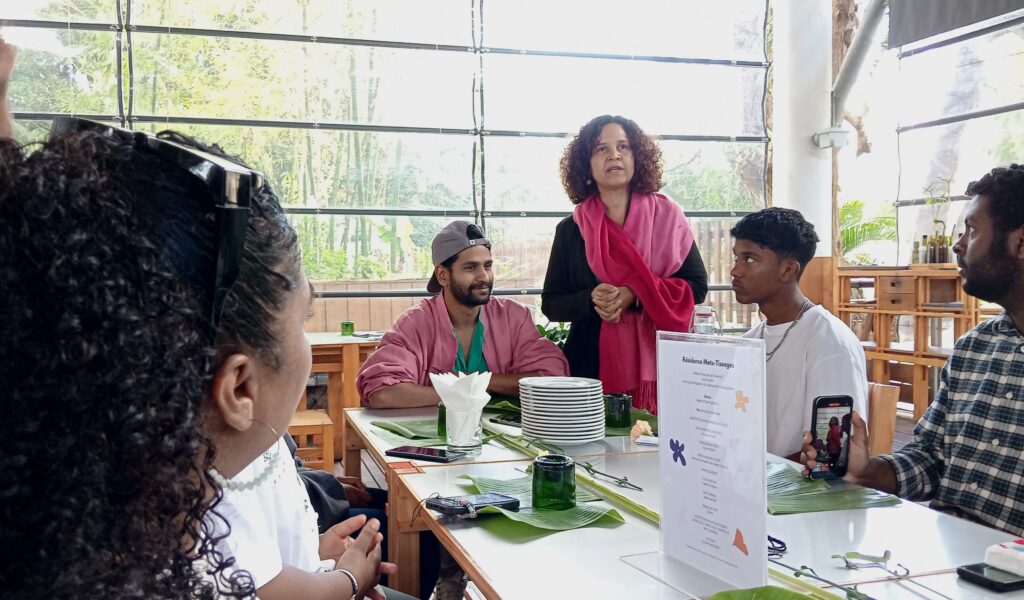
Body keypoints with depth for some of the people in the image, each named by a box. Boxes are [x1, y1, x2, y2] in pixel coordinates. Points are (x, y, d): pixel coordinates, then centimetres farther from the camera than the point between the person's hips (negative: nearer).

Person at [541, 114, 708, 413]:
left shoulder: (667, 216, 6)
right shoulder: (571, 230, 7)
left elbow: (697, 286, 1)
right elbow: (551, 304, 8)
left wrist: (635, 296, -13)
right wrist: (591, 300, -13)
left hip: (656, 364, 0)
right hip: (591, 366, 0)